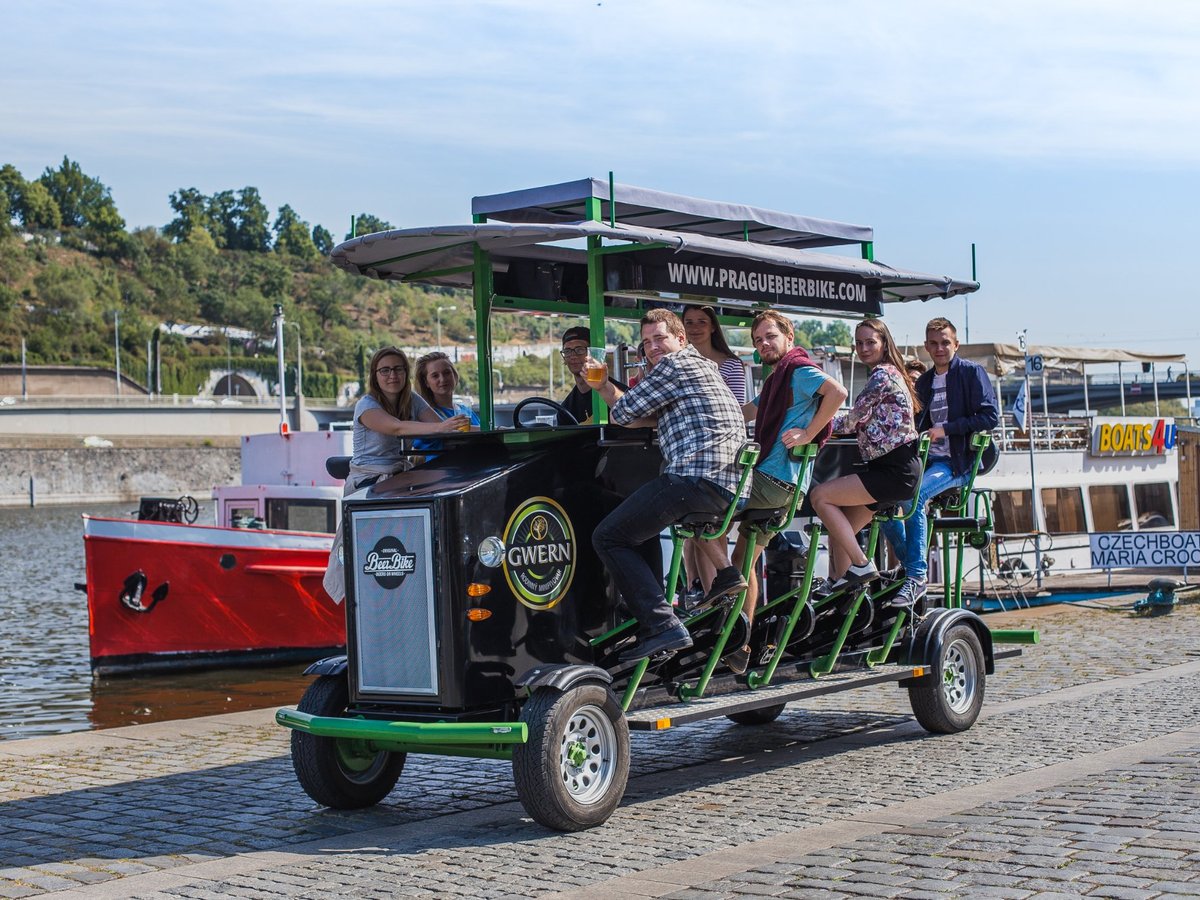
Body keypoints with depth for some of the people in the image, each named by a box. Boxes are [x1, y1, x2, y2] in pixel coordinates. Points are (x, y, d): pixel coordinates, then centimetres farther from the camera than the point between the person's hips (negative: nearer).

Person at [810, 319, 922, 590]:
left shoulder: (882, 374, -9)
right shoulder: (888, 373, 22)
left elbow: (854, 419, -9)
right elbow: (862, 420, 21)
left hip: (895, 471, -10)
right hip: (886, 468, 10)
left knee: (820, 496, -14)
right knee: (839, 531, 6)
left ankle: (861, 565, -10)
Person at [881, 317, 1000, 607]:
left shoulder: (972, 372, -1)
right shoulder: (923, 382, 18)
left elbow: (990, 417, -10)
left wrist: (947, 428, -15)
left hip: (959, 462, -7)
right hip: (927, 460, 7)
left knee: (913, 497, -33)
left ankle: (917, 576, -29)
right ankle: (910, 567, -1)